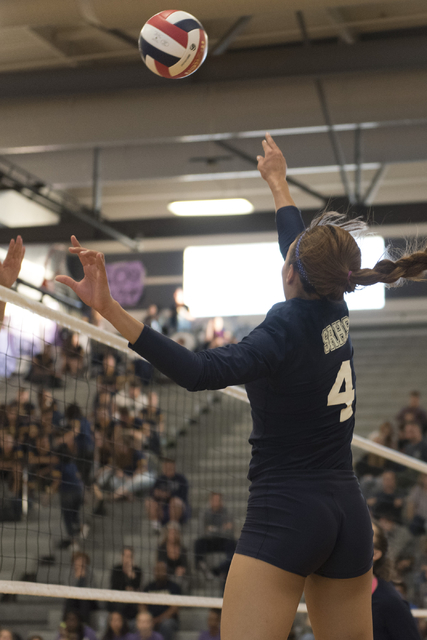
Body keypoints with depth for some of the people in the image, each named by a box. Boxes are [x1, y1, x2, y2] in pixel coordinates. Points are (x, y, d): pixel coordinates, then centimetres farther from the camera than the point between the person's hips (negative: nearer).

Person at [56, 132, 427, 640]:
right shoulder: (335, 309, 5)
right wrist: (278, 181, 43)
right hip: (348, 512, 8)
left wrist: (111, 310, -40)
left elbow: (201, 372, -32)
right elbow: (306, 252, 27)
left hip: (285, 515, -8)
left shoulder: (289, 327, -15)